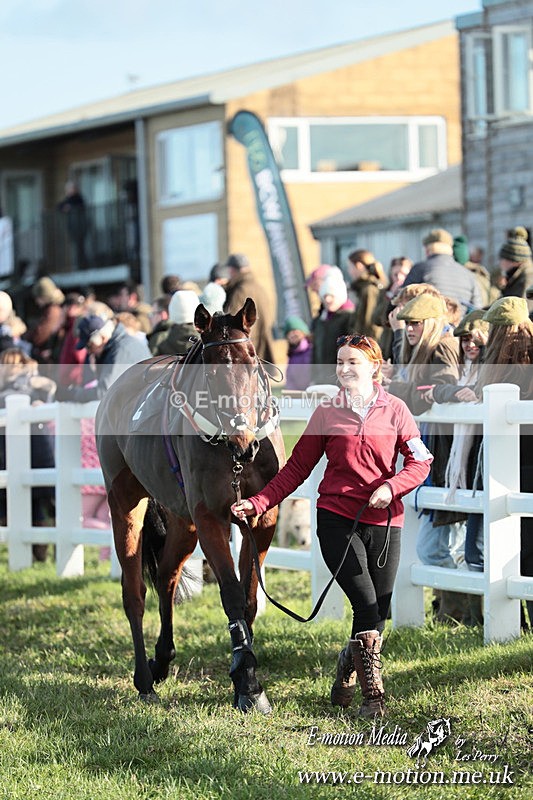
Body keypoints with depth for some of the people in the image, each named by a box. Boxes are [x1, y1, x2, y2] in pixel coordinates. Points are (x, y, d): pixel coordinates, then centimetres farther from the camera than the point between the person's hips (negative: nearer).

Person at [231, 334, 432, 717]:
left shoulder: (395, 410, 3)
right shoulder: (327, 412, 4)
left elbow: (419, 462, 1)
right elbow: (297, 468, 5)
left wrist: (391, 487, -17)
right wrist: (259, 502, -4)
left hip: (384, 522, 1)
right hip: (337, 519, -1)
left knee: (379, 612, 4)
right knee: (366, 604, -13)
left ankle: (347, 669, 30)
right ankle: (372, 693, -3)